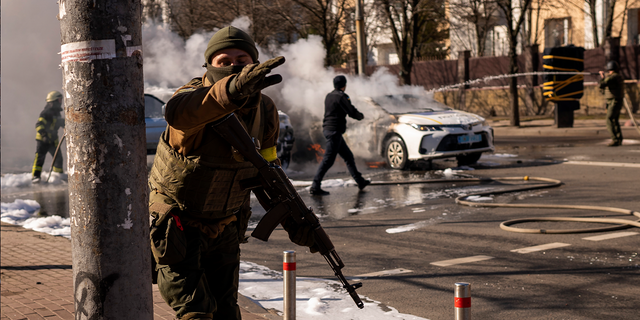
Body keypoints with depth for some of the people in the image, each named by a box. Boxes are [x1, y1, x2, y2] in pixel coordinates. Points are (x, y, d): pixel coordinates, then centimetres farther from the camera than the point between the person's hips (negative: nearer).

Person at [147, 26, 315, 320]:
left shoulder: (264, 109, -6)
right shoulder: (194, 94, -25)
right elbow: (179, 111, -53)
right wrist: (233, 89, -72)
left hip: (224, 229, 5)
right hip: (177, 228, -5)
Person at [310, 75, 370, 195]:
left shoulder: (329, 96, 14)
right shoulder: (341, 96, -13)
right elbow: (352, 112, -12)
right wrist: (361, 116, 9)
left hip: (328, 128, 10)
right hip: (334, 130, -10)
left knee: (348, 156, 18)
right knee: (328, 160, -11)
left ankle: (360, 181, 26)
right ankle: (315, 187, -14)